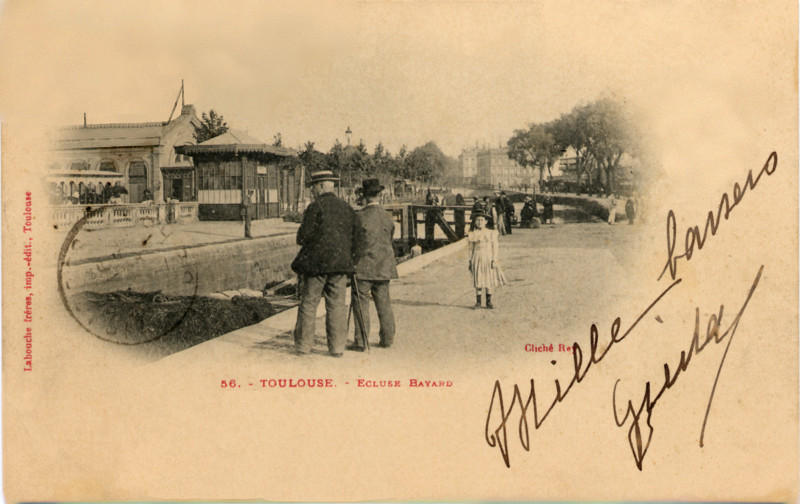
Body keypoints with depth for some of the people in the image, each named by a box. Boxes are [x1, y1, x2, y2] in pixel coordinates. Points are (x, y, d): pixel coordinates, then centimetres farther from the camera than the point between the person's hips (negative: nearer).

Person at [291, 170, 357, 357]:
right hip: (340, 263, 4)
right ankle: (337, 347, 7)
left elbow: (304, 236, -12)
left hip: (315, 263, -4)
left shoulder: (316, 207, -9)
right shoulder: (347, 208, 8)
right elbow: (354, 236, 8)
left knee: (308, 304, 5)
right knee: (337, 306, 6)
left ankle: (303, 345, 9)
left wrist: (301, 239, 10)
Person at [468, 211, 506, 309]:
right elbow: (471, 248, 7)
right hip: (477, 258, 0)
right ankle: (478, 302, 8)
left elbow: (494, 247, 1)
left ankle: (489, 302, 13)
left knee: (489, 279, 4)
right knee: (478, 280, 1)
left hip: (488, 258, 0)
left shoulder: (491, 233, 1)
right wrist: (470, 261, 4)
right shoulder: (473, 234, 3)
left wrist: (494, 260, -6)